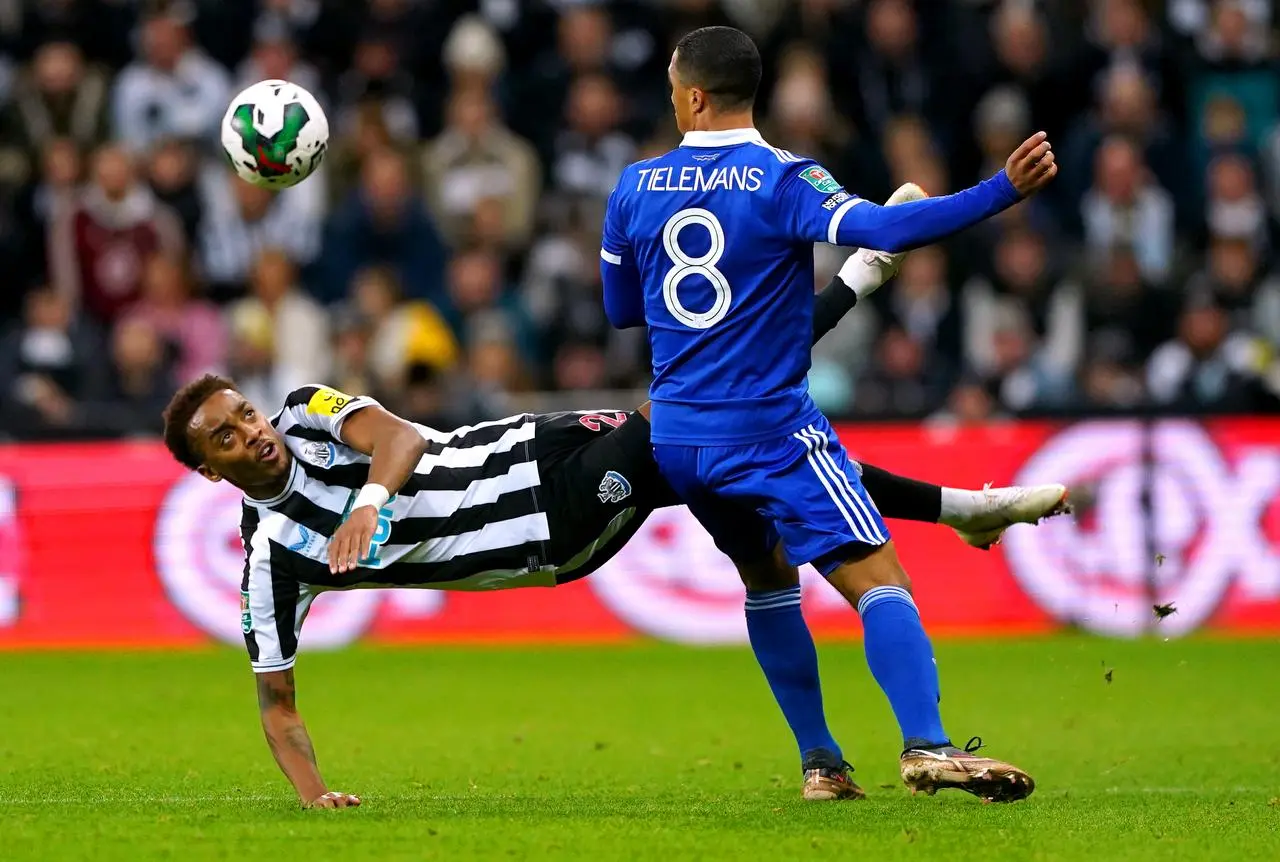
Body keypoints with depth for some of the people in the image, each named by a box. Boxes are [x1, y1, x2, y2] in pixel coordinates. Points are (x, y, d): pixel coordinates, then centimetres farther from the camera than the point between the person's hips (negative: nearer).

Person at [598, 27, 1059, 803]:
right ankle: (927, 746, -28)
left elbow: (622, 309, 15)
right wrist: (1005, 189, -29)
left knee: (767, 577, 24)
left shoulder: (635, 189, 4)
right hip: (770, 429, -5)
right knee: (879, 581, -9)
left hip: (676, 439, 5)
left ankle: (820, 759, 19)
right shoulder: (783, 181, -11)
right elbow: (879, 229, -27)